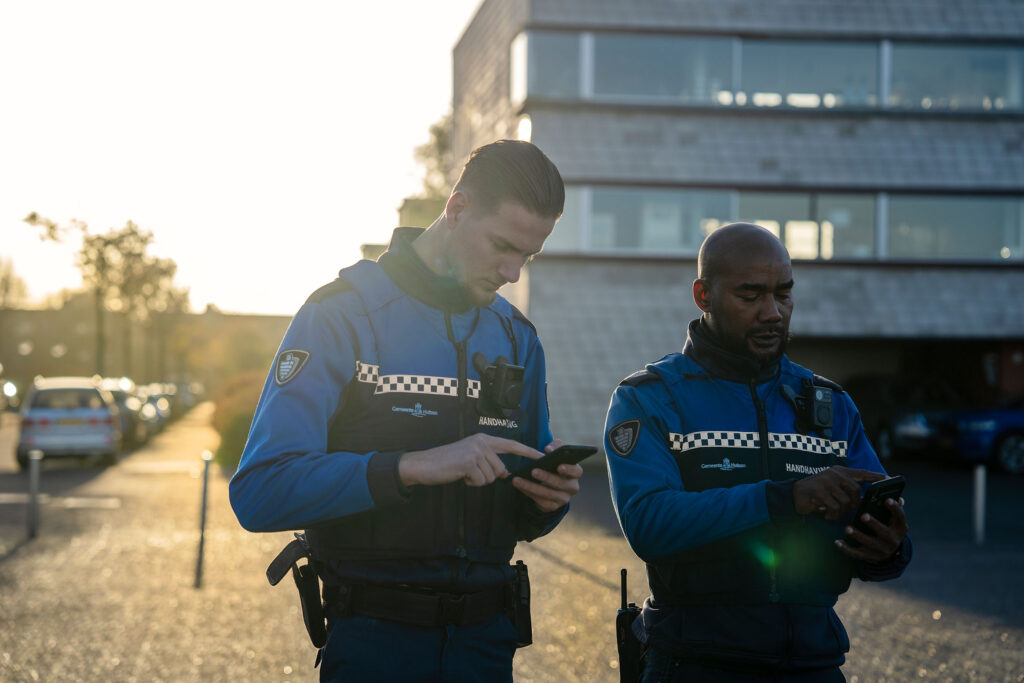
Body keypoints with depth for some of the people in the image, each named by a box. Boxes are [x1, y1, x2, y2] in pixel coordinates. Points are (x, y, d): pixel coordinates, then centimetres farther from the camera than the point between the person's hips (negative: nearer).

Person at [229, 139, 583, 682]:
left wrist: (546, 499, -7)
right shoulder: (343, 315, -8)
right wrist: (412, 467, -26)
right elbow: (258, 493, -19)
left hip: (486, 638, 5)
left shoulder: (516, 337, 10)